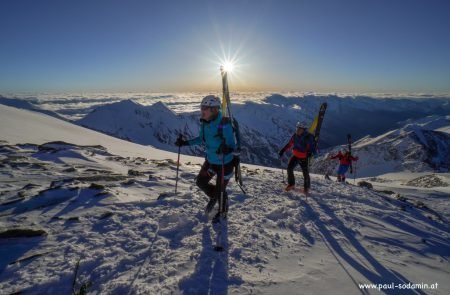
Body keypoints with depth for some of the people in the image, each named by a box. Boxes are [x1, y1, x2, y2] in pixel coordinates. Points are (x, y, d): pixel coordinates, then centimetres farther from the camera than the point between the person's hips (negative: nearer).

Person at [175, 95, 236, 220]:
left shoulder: (224, 124, -28)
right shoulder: (204, 123, -7)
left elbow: (232, 145, -28)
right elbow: (202, 139, 11)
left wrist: (227, 149, -50)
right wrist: (185, 142, 4)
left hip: (225, 163, -6)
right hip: (211, 161, 7)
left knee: (220, 190, 9)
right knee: (200, 182, 14)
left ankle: (223, 211, 41)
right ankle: (213, 197, 46)